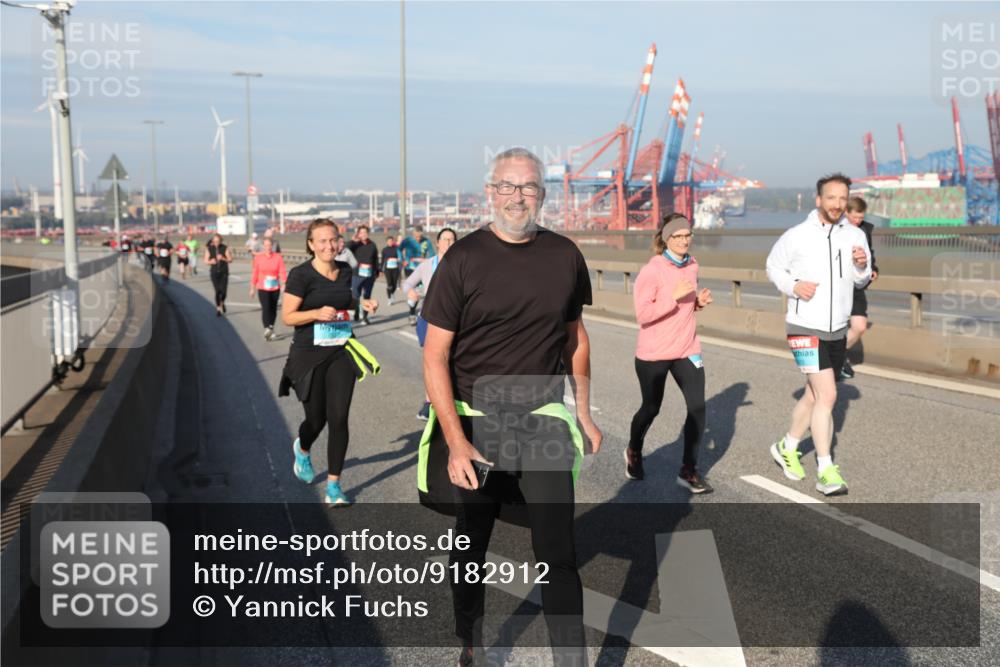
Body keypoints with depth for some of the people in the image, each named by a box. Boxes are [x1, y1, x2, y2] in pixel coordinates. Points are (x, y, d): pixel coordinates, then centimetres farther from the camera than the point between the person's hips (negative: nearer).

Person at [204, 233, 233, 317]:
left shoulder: (225, 248, -3)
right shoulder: (209, 249, 1)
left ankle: (222, 303, 27)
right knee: (217, 291, -5)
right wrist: (210, 262, -16)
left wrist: (223, 258, -19)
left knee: (223, 291, -6)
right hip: (214, 272, 0)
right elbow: (206, 260, 6)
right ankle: (218, 308, 9)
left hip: (224, 272, 0)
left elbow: (230, 260, -2)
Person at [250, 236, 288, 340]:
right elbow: (255, 273, 4)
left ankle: (271, 327, 32)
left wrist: (284, 285, -23)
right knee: (265, 308, -17)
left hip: (275, 288, 2)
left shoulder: (278, 257, -3)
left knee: (273, 309, 13)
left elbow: (282, 272, -9)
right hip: (262, 288, -2)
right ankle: (267, 329, -27)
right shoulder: (258, 257, -2)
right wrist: (252, 288, 7)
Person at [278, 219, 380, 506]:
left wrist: (362, 303, 6)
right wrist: (317, 313, -26)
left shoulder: (345, 270, 6)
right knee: (316, 419, 7)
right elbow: (287, 316, -11)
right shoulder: (301, 275, -11)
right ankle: (302, 449, 45)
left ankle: (333, 485, 7)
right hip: (309, 355, -3)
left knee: (338, 418, -3)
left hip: (341, 353, 4)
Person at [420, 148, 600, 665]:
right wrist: (455, 442, -17)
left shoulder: (564, 257, 1)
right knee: (470, 548, 15)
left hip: (544, 424, 1)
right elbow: (435, 356, -10)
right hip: (475, 423, -1)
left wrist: (583, 412, 14)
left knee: (558, 555, 0)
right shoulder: (463, 260, -9)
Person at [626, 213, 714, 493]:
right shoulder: (651, 270, -16)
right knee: (651, 408, 12)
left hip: (686, 350, 5)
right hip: (653, 354, -4)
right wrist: (674, 297, -29)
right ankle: (634, 452, 42)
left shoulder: (692, 265, 3)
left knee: (697, 407, -8)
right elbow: (643, 314, -21)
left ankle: (689, 470, 5)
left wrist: (699, 301, -2)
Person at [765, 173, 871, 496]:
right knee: (827, 395, -15)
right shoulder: (797, 236, -9)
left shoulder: (856, 235, 3)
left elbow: (861, 282, 12)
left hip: (837, 330, 6)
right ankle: (826, 472, -9)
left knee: (814, 396, 17)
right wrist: (793, 286, -13)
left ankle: (787, 448, 38)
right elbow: (773, 266, 4)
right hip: (805, 327, -5)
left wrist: (862, 266, -11)